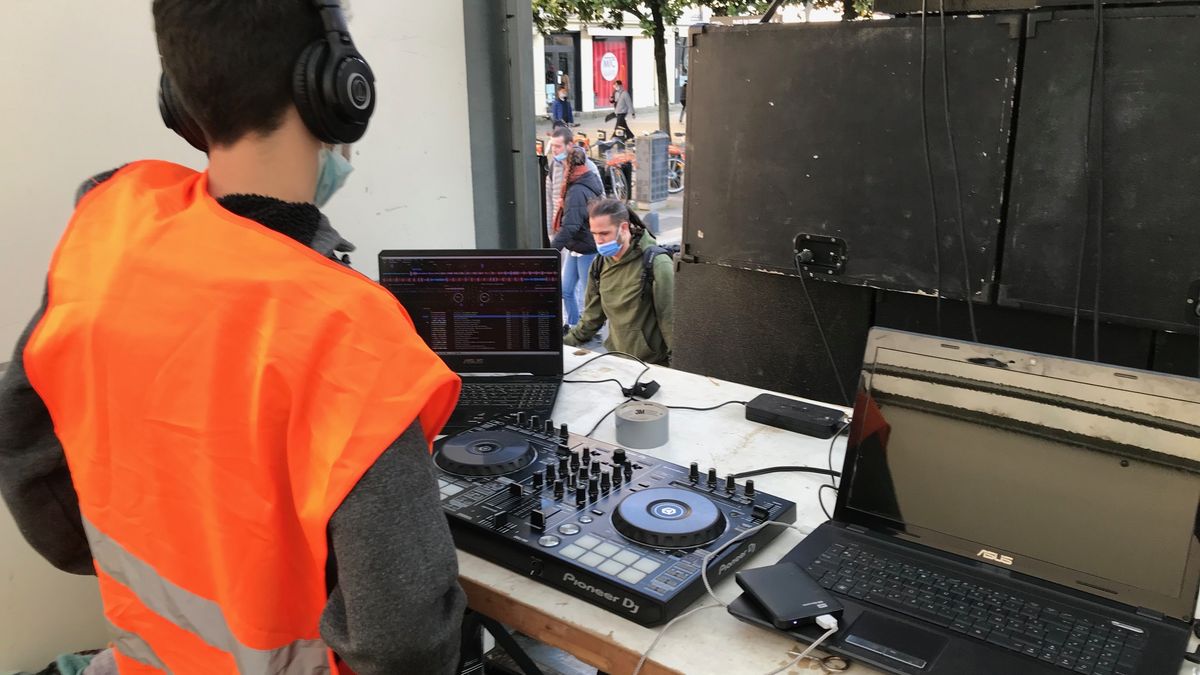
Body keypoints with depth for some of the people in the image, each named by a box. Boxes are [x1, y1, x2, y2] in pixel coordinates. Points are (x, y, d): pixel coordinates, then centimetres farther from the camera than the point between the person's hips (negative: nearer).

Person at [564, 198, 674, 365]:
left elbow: (671, 319, -14)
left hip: (653, 364, -5)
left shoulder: (656, 264, -14)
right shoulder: (600, 265, 6)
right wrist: (564, 344, 9)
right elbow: (592, 316, 16)